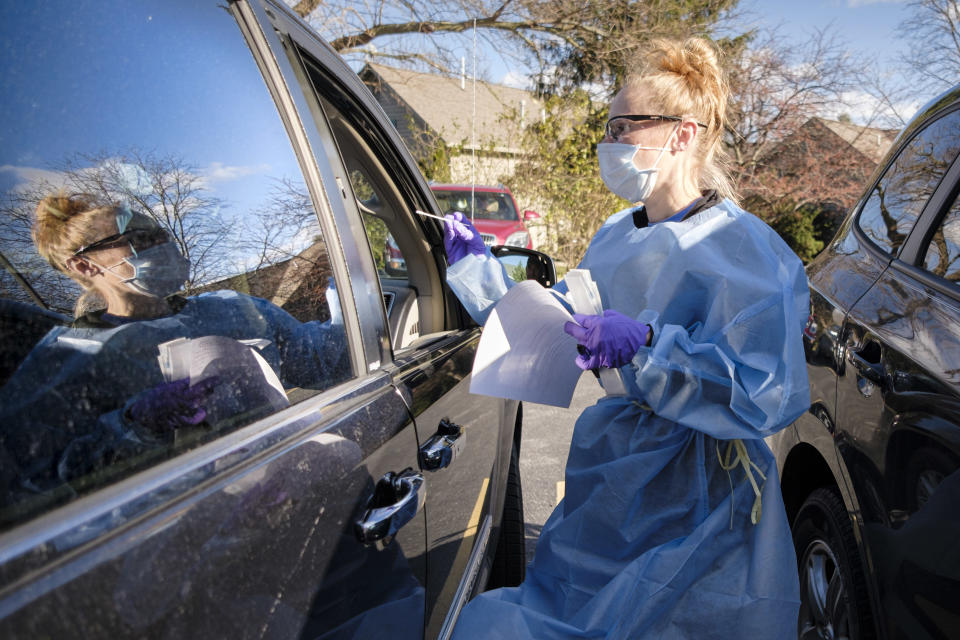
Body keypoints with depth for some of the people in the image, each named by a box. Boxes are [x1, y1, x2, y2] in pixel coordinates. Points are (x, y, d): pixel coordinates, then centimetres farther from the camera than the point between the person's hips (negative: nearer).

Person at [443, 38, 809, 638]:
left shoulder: (739, 245, -15)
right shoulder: (614, 239, 6)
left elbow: (773, 395, -24)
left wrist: (647, 344, -32)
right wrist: (478, 266, 6)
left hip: (695, 501, -6)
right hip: (616, 471, 7)